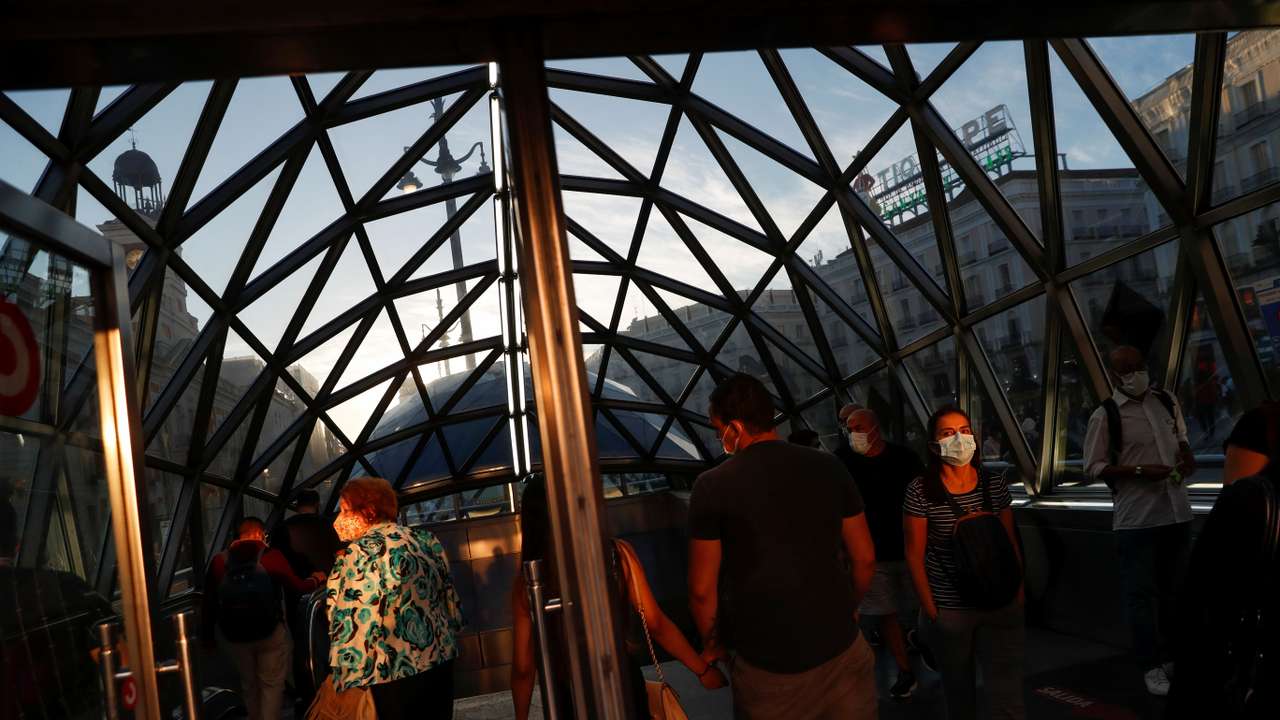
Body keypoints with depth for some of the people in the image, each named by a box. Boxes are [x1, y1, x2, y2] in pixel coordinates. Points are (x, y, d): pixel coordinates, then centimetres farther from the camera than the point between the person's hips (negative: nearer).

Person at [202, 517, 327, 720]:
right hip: (270, 634, -3)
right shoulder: (272, 557, -13)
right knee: (272, 684, 12)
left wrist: (208, 636, 12)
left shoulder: (219, 561, -6)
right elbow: (298, 586, -3)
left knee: (249, 684, 22)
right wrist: (316, 579, 19)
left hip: (234, 636, 3)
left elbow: (209, 603, -1)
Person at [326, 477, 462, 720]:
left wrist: (346, 679, -5)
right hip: (442, 661, 6)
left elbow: (351, 625, -14)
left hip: (397, 673, -6)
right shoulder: (424, 539, 5)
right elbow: (451, 601, 9)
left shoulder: (358, 554, -13)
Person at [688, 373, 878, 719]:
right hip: (839, 644, 2)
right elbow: (865, 559, 3)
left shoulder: (713, 485, -12)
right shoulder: (830, 467, -3)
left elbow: (702, 589, -8)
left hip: (765, 658, -2)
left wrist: (713, 644, 9)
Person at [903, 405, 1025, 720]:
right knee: (957, 690, 15)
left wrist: (1018, 593, 5)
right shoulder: (920, 491, -11)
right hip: (948, 610, -2)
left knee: (1007, 695, 0)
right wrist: (930, 610, -8)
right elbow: (915, 555, -7)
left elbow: (1011, 542, 8)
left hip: (1001, 607, 2)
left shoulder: (994, 484, 0)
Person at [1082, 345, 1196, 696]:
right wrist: (1140, 471, -20)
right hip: (1137, 518, -5)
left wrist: (1188, 458, 2)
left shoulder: (1167, 401, 7)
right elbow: (1094, 468, -10)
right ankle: (1152, 666, 9)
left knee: (1174, 587, 16)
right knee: (1142, 592, -1)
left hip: (1177, 511, 5)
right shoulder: (1105, 415, -10)